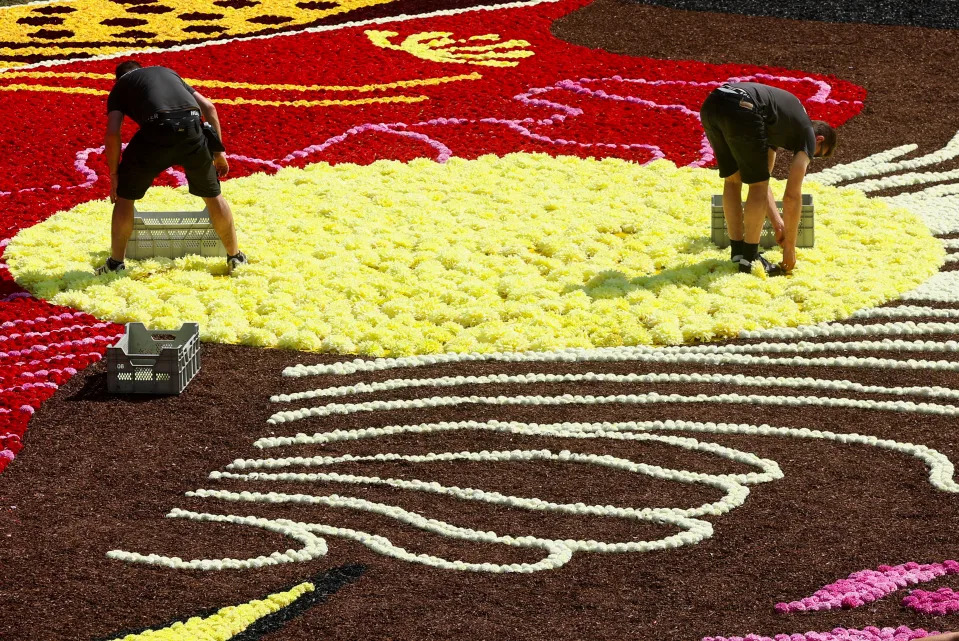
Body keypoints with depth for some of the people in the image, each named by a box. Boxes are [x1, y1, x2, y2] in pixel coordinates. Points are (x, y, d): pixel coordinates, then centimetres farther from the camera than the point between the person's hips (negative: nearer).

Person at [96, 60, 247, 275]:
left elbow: (113, 134, 10)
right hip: (192, 129, 3)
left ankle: (116, 264, 24)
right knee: (212, 194, 23)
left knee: (125, 194, 19)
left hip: (157, 130, -3)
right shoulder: (168, 72, 36)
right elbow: (209, 107, 26)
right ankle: (235, 257, 34)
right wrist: (218, 151, 28)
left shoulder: (120, 86, 25)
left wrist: (114, 174, 18)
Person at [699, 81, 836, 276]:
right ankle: (750, 259, 14)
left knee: (732, 179, 23)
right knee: (758, 185, 10)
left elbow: (759, 178, 40)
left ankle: (737, 253, 28)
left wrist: (777, 223, 40)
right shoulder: (808, 135, 17)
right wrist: (790, 247, 20)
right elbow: (792, 195, 14)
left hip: (711, 104, 8)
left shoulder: (782, 127, 39)